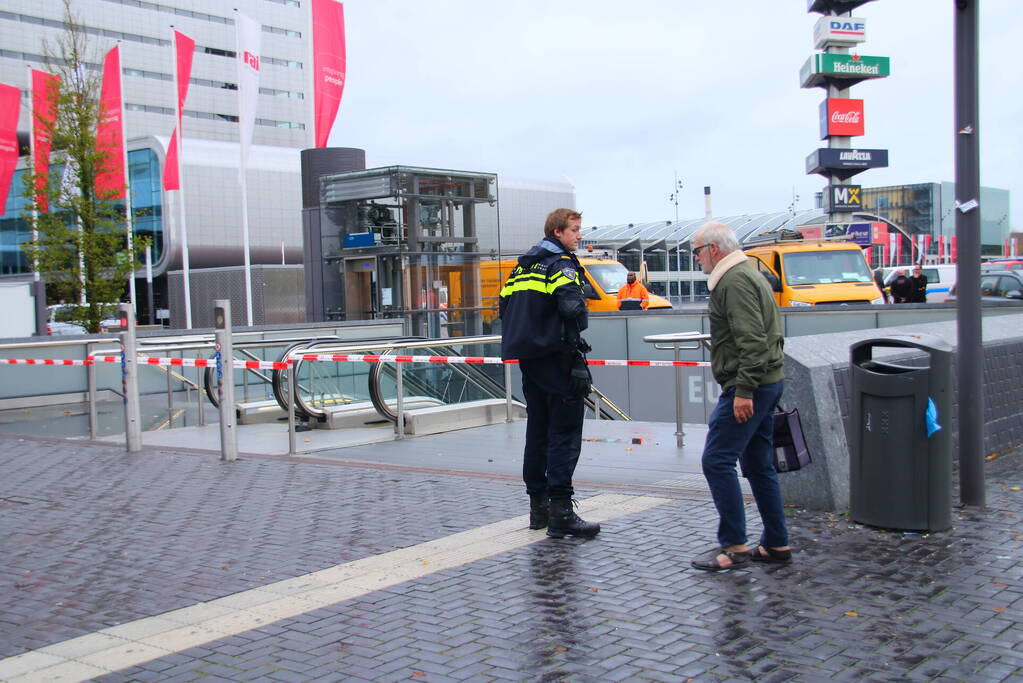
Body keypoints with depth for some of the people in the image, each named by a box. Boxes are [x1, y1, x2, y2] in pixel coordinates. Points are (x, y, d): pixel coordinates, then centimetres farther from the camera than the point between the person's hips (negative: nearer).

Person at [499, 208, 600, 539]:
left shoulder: (522, 265, 16)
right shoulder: (561, 263, -9)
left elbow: (505, 306, 15)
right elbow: (572, 305, -24)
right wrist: (579, 325, -5)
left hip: (529, 359, 8)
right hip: (557, 358, -8)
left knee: (537, 432, 14)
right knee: (565, 433, -6)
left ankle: (538, 505, 20)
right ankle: (561, 511, -10)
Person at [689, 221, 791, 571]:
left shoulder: (734, 281, -14)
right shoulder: (747, 274, 20)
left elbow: (752, 340, -23)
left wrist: (744, 390, -24)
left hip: (749, 386, -11)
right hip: (768, 383, 11)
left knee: (717, 460, -8)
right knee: (759, 464, 14)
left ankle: (734, 546, -5)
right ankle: (776, 544, 19)